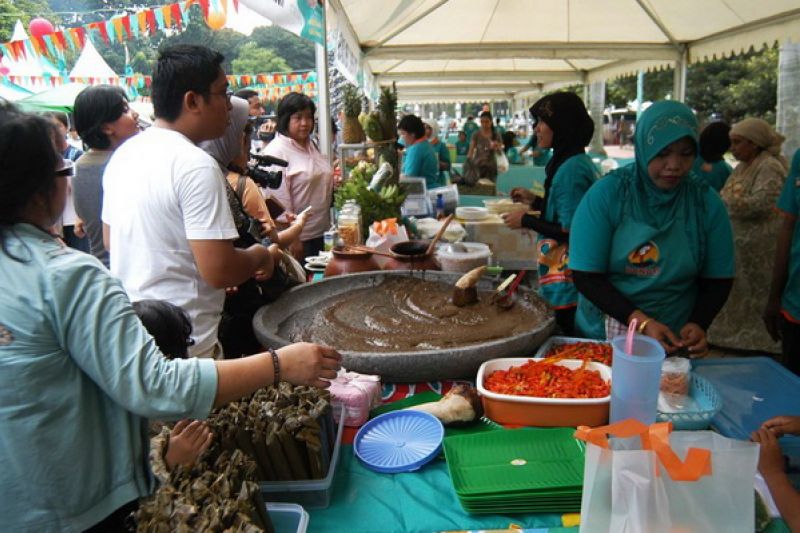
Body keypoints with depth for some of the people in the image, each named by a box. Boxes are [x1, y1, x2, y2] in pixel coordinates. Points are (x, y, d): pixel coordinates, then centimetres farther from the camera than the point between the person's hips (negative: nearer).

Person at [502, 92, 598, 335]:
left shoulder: (571, 168, -18)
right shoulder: (578, 162, 11)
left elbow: (571, 232, -22)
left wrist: (526, 221, -11)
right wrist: (535, 201, 14)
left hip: (567, 285, -10)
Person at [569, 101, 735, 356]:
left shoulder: (707, 203, -2)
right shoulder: (606, 193, -10)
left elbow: (718, 280, 5)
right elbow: (586, 276, -12)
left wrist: (698, 324, -13)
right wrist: (641, 321, -20)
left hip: (674, 342, 2)